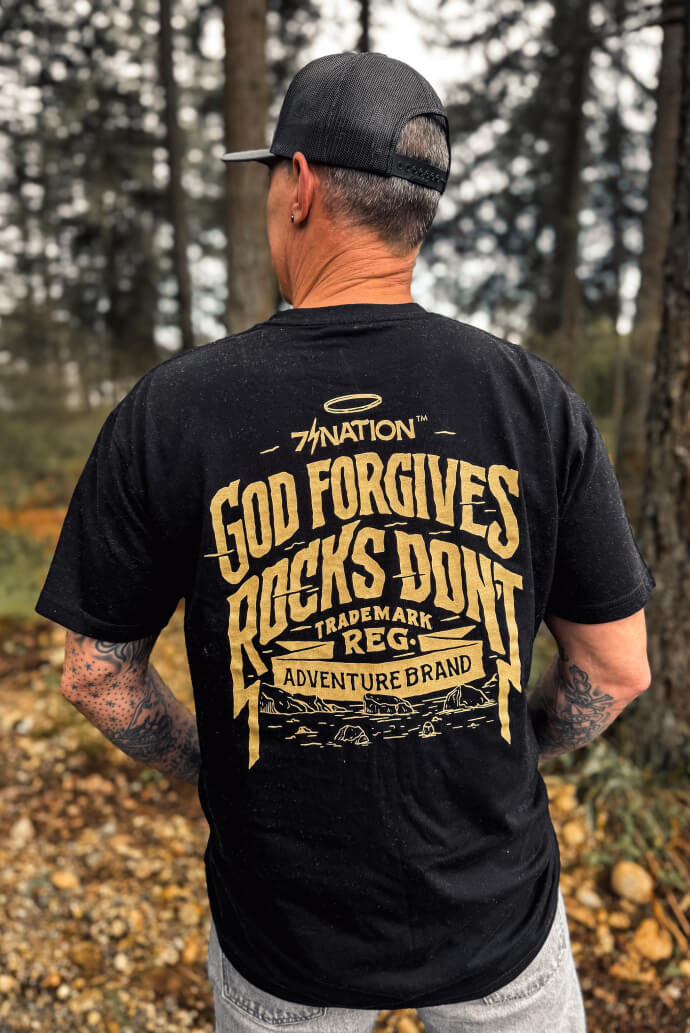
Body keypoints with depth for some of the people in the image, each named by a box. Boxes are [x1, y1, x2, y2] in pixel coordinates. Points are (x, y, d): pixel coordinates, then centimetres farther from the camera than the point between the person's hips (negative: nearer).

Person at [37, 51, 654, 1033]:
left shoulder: (168, 409, -15)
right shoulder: (534, 396, -12)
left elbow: (96, 675, -6)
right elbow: (616, 668, -6)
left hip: (283, 938, 0)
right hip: (497, 911, 1)